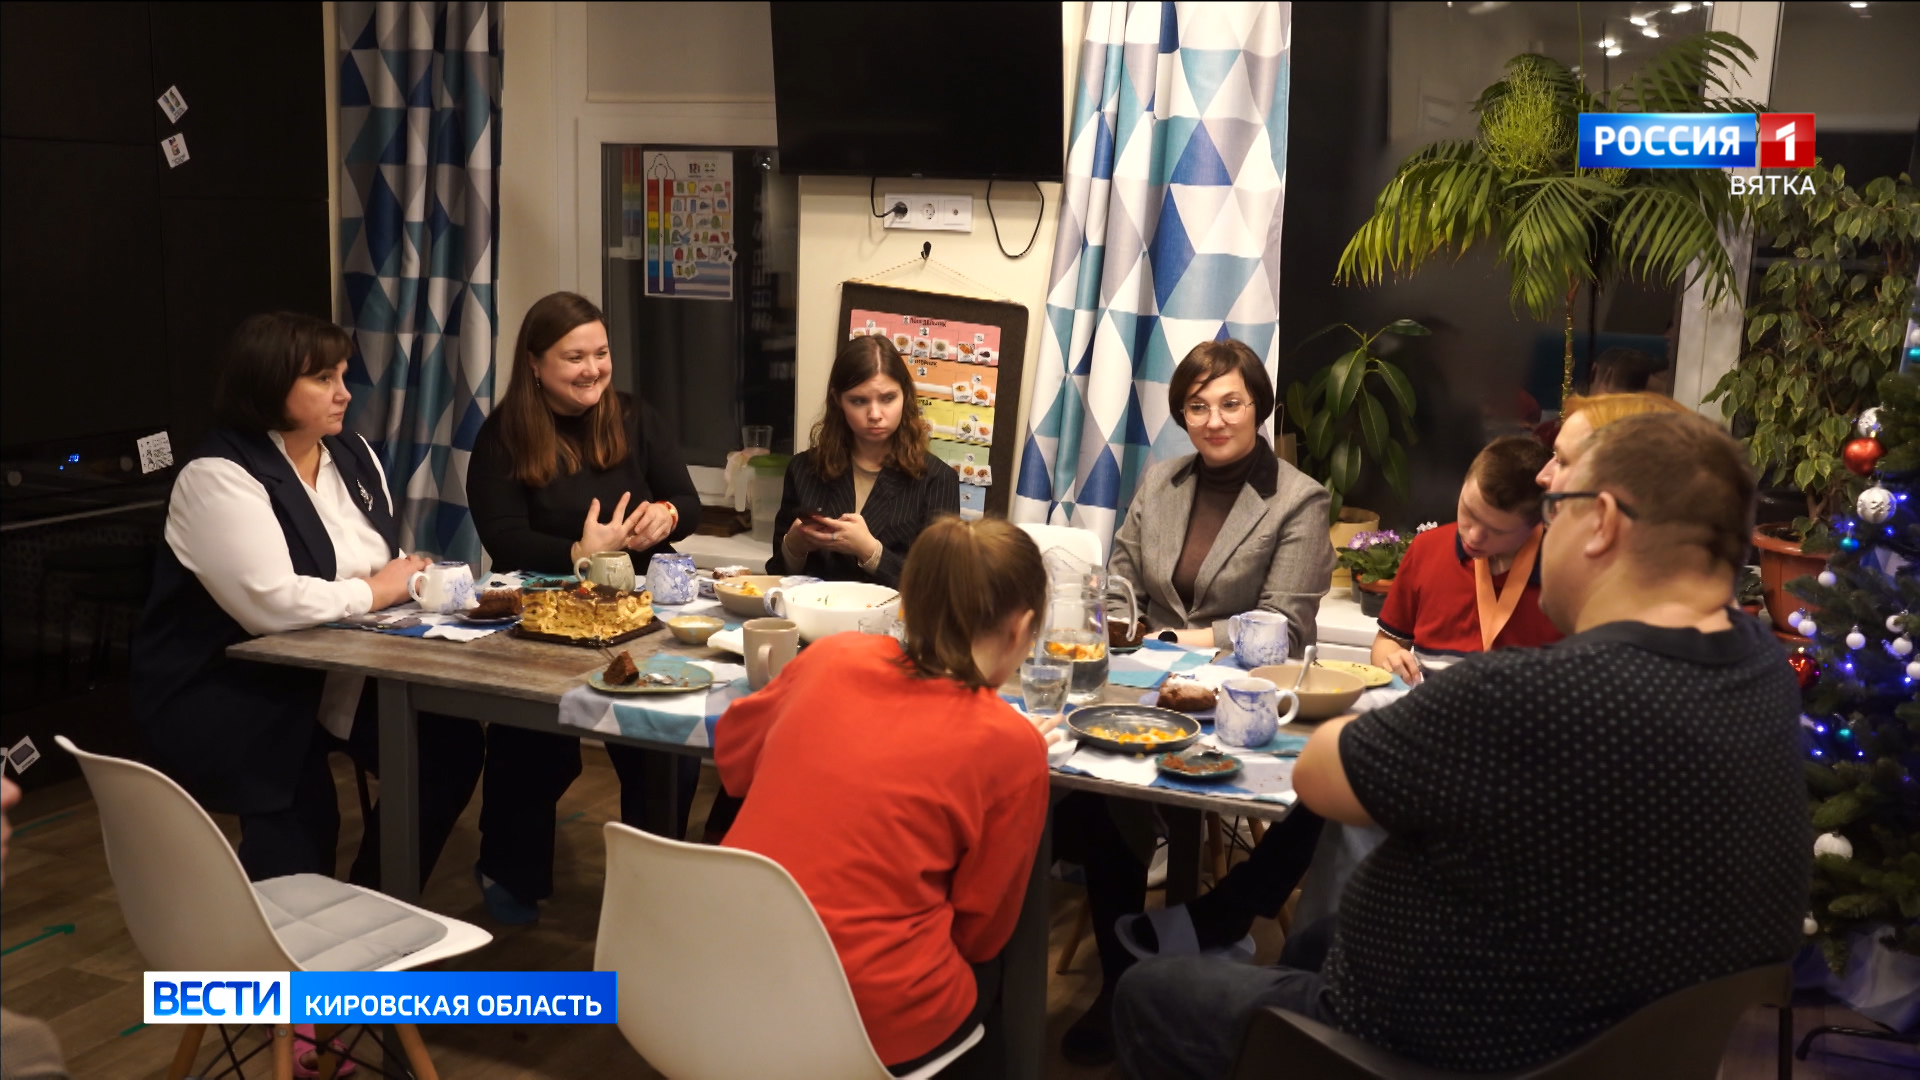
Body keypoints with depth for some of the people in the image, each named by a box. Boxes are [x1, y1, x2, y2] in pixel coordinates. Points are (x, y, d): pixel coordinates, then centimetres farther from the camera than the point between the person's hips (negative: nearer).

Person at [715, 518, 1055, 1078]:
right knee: (993, 966, 29)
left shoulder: (831, 656, 1)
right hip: (868, 1028, -4)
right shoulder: (1010, 743, -11)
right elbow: (981, 931, 1)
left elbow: (734, 756, 19)